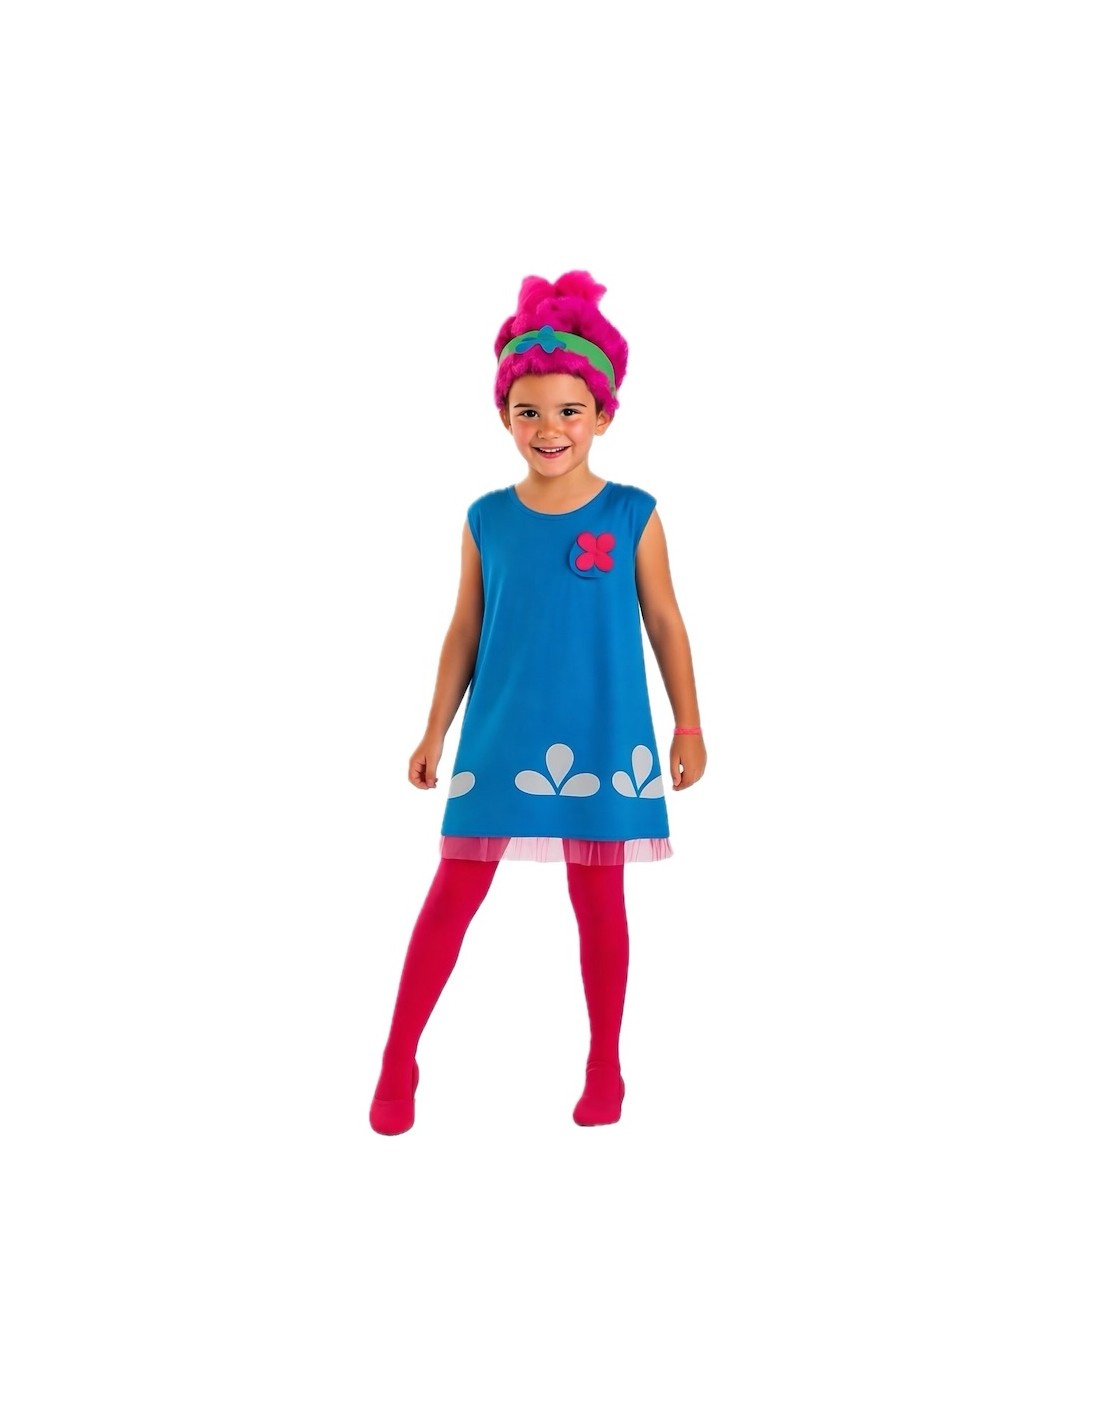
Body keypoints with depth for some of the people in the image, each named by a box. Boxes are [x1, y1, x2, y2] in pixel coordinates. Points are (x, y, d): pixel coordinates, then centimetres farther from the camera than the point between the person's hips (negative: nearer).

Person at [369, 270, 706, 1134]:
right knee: (454, 892, 3)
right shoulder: (487, 520, 0)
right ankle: (399, 1063, 15)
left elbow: (665, 624, 3)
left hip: (601, 740, -1)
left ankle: (605, 1066, 26)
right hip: (500, 738, 1)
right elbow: (465, 632, 6)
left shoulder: (632, 516, -4)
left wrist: (688, 726, 3)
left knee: (600, 901, 10)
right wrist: (436, 732, 6)